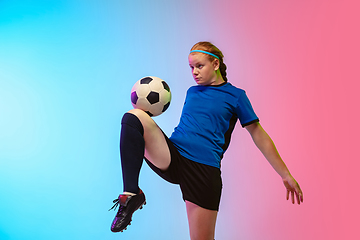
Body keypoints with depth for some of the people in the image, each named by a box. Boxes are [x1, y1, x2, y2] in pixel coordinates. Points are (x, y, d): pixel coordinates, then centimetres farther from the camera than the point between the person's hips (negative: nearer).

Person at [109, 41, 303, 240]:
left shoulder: (235, 96, 7)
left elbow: (259, 136, 9)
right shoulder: (191, 92, 20)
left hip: (204, 169, -3)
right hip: (171, 157, 4)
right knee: (134, 117, -19)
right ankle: (132, 195, -21)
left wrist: (286, 175, 8)